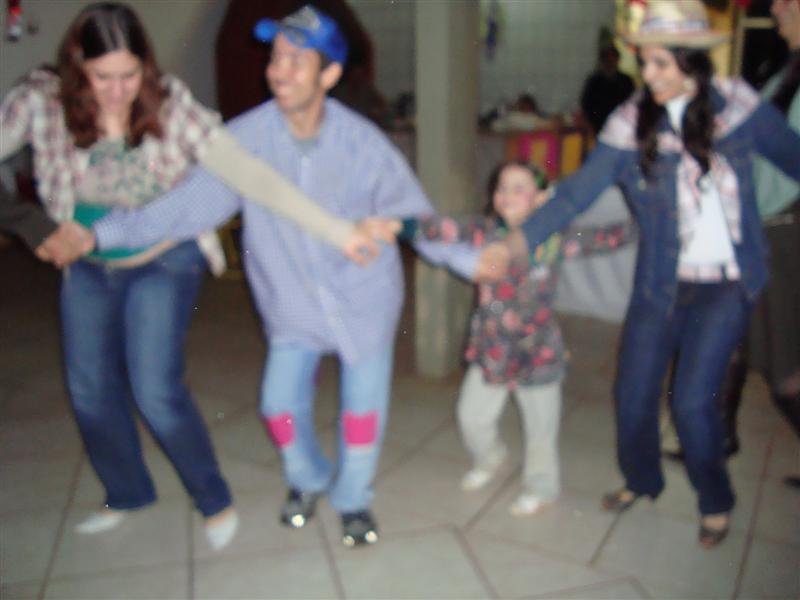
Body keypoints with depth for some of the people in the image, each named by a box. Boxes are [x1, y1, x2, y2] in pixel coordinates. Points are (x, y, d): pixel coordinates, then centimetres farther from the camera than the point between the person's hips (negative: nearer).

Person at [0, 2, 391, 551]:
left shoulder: (170, 104, -21)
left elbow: (246, 172, -26)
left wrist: (336, 230, -32)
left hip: (164, 265, -3)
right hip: (87, 269, 4)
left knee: (157, 392, -9)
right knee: (90, 391, 12)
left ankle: (214, 499, 16)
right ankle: (127, 493, 38)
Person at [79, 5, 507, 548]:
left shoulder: (363, 143, -19)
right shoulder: (245, 139, -18)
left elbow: (412, 213, -11)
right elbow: (189, 205, -14)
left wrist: (468, 259, -21)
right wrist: (102, 233, -19)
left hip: (364, 297, -1)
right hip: (294, 304, 1)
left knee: (364, 406, 6)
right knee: (281, 405, 6)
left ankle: (354, 498, 36)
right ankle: (307, 479, 41)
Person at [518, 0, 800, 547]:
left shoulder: (737, 105, -7)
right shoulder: (631, 124, -7)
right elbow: (576, 193, -8)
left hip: (727, 283, -2)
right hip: (662, 283, 2)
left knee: (693, 397, -10)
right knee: (633, 393, 6)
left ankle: (717, 503, 20)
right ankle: (641, 480, 38)